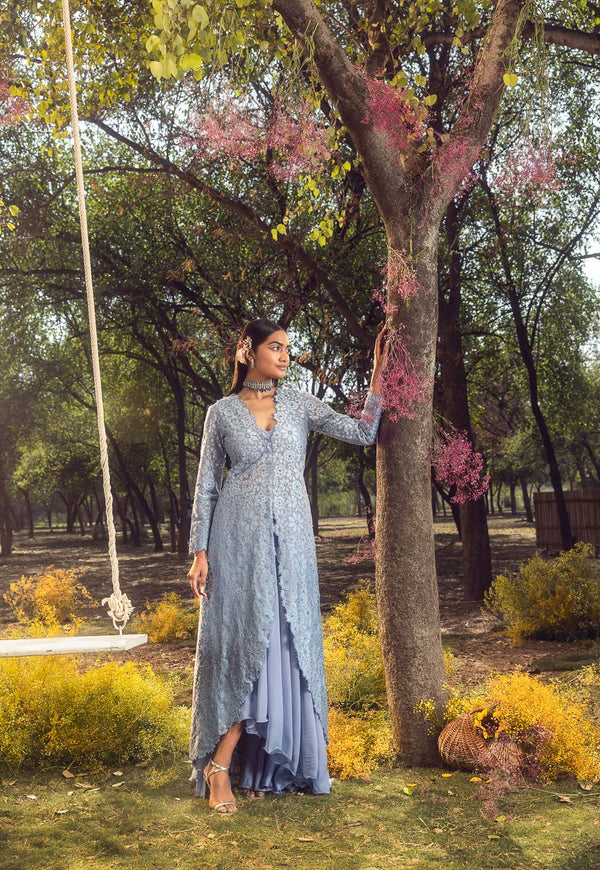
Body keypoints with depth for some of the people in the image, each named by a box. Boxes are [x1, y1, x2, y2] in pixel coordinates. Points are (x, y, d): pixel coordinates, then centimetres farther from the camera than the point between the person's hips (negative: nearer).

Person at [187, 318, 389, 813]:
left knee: (286, 646, 2)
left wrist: (379, 373, 0)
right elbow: (207, 485, 6)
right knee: (243, 643, -6)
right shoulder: (222, 413, 5)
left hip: (291, 541, 3)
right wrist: (200, 552, -1)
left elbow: (362, 433, 6)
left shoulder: (298, 403, 11)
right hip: (240, 540, -3)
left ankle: (263, 767, 13)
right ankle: (219, 767, 2)